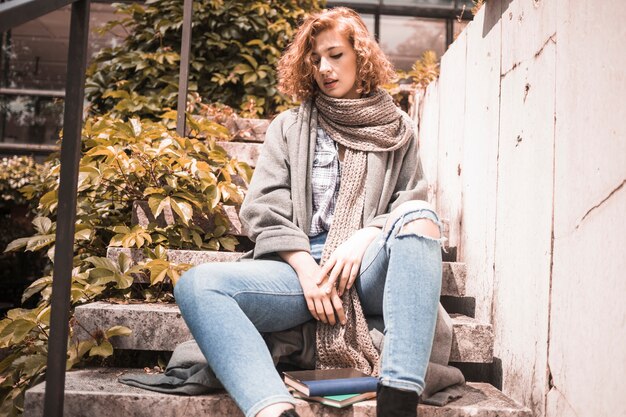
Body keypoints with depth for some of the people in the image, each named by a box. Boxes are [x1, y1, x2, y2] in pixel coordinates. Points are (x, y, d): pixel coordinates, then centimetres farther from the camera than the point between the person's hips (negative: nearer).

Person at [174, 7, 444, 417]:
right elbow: (264, 208, 8)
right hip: (300, 266, 1)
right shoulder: (289, 126, 20)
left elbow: (414, 205, 11)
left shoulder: (397, 129, 20)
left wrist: (365, 237, -10)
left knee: (418, 217, -33)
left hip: (370, 270, 0)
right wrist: (306, 268, -9)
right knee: (196, 284, -25)